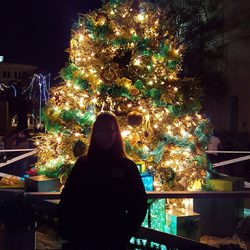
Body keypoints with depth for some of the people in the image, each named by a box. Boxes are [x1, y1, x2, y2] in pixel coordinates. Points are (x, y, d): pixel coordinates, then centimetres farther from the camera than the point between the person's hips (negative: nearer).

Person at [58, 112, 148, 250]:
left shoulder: (127, 166, -3)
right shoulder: (82, 163, 1)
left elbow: (139, 204, -2)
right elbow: (67, 198, 4)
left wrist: (125, 233, -10)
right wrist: (66, 231, -4)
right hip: (81, 237, 2)